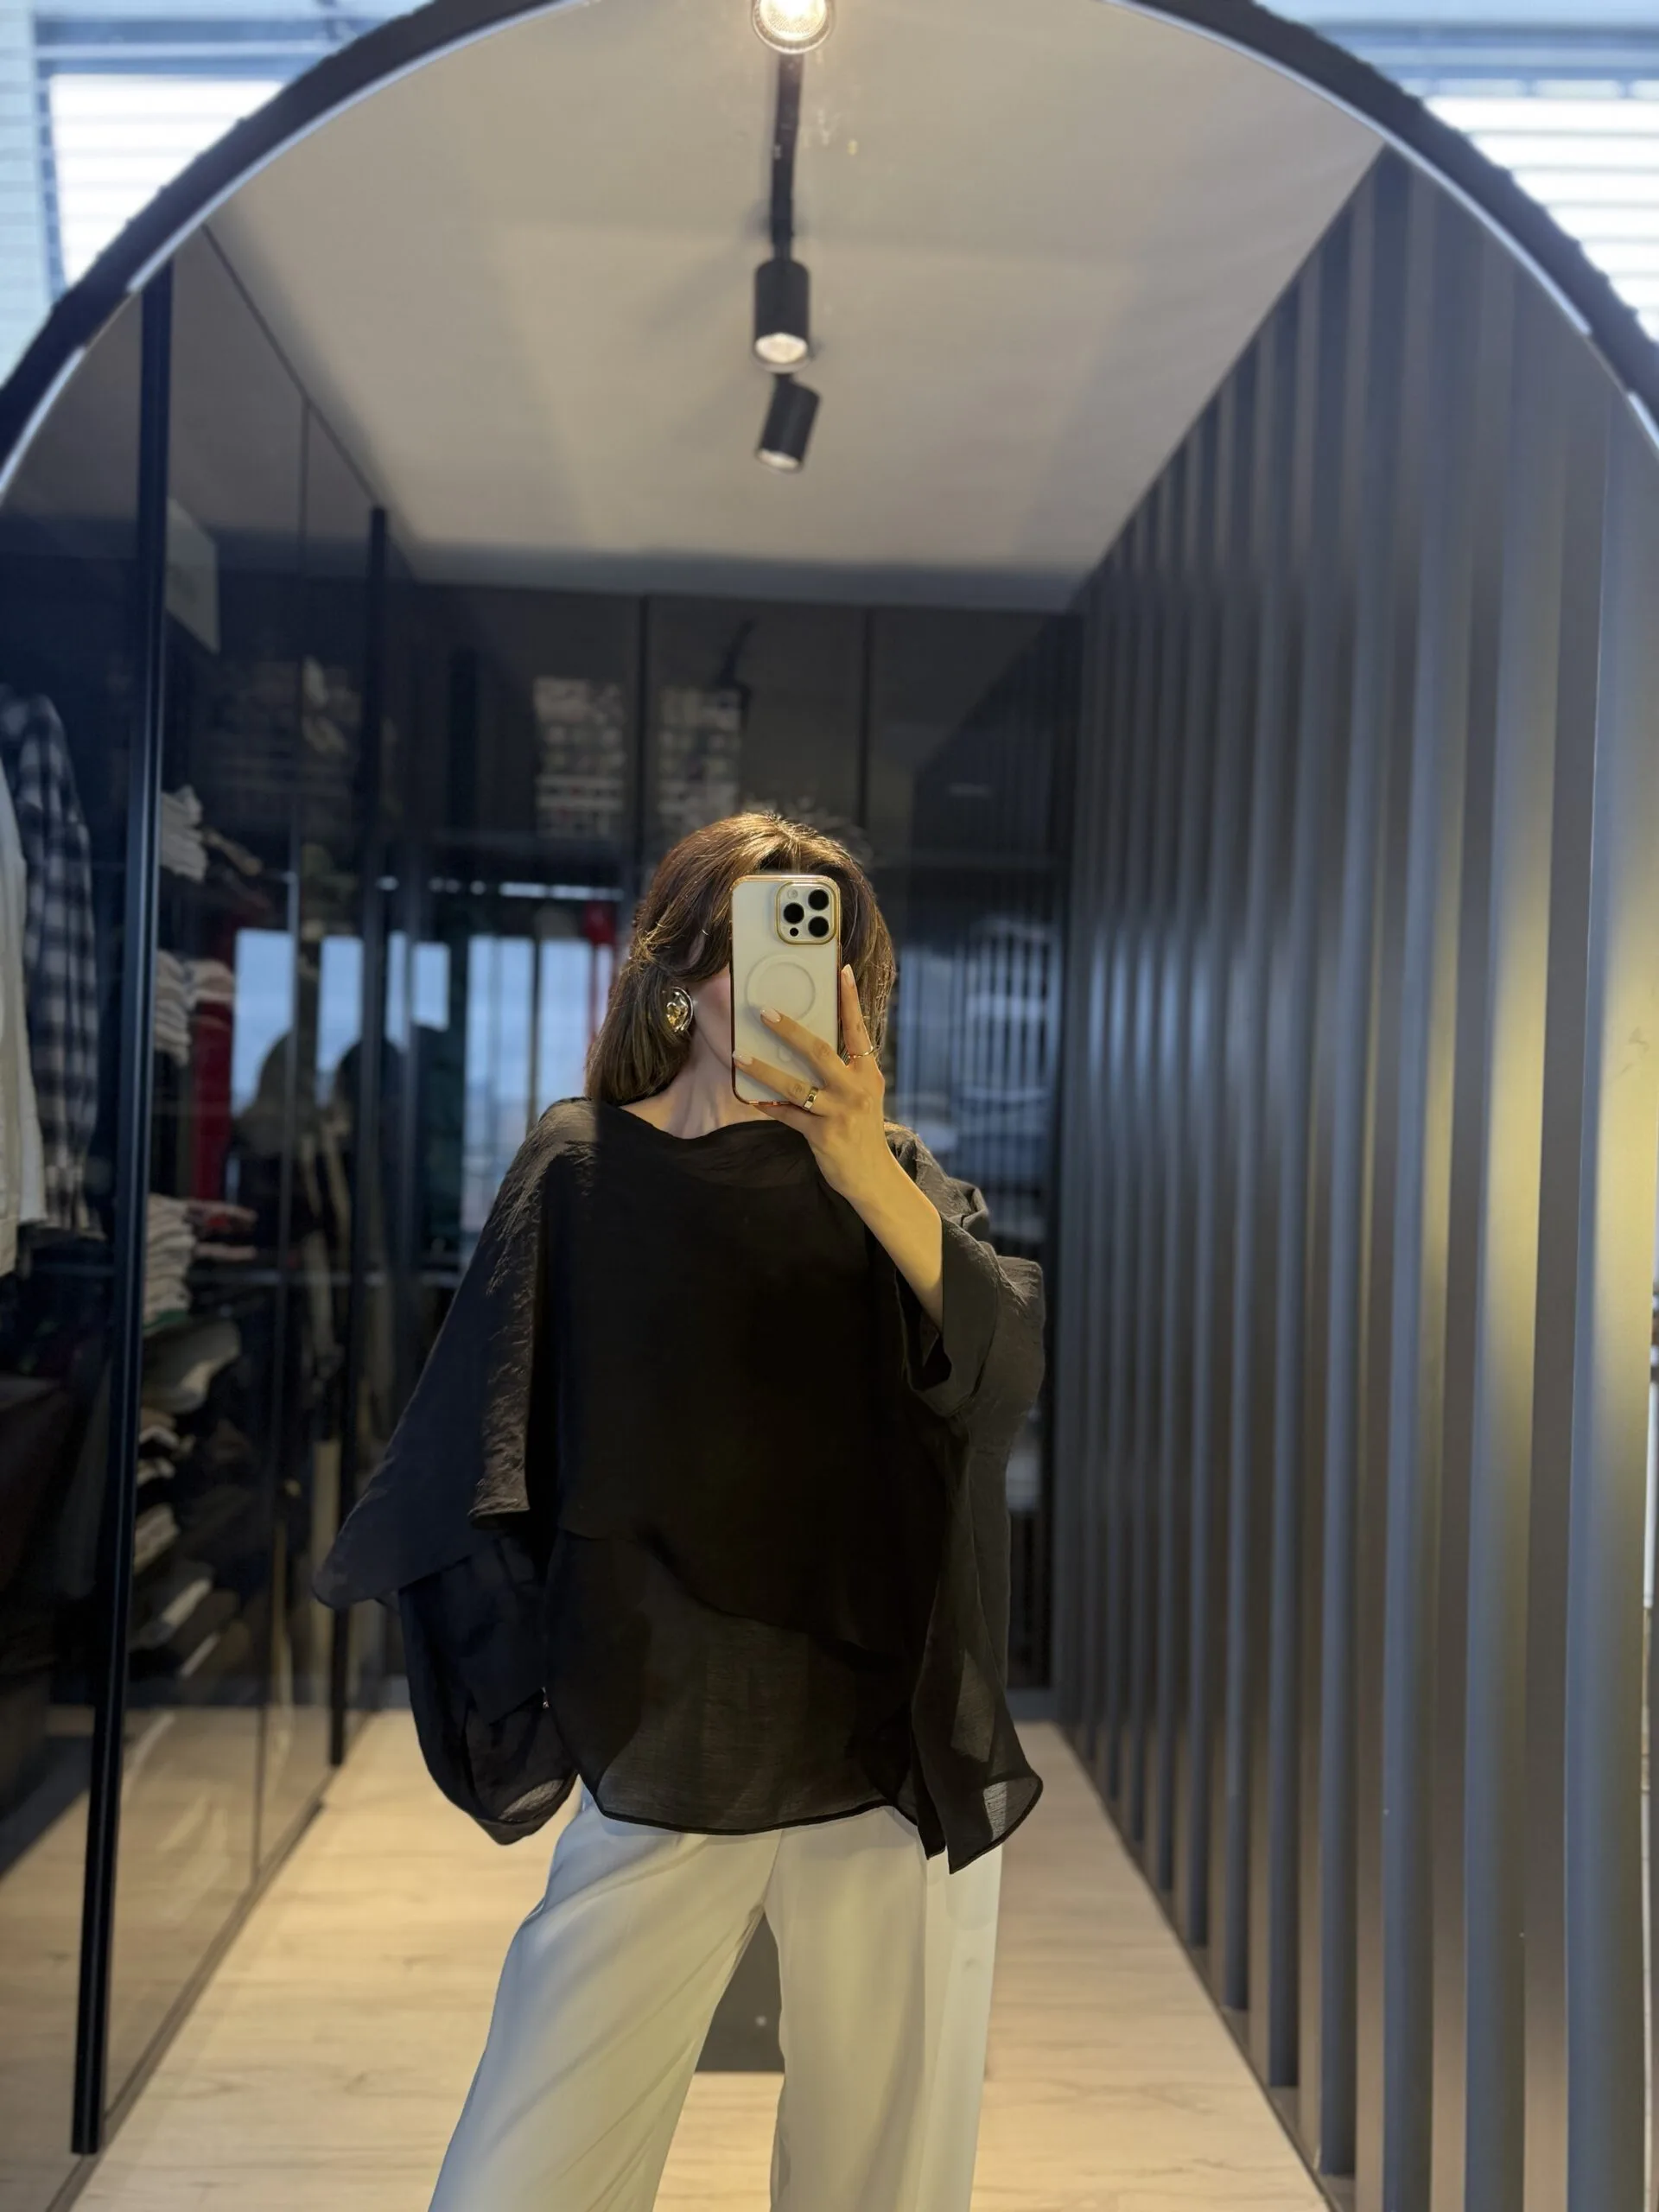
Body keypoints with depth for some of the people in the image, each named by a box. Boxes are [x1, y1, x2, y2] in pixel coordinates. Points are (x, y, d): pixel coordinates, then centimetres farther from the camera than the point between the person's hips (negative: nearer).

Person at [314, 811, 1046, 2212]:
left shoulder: (894, 1177, 3)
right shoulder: (584, 1170, 0)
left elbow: (1009, 1362, -16)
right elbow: (478, 1470, 0)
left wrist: (867, 1174, -31)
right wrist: (532, 1703, -8)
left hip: (895, 1767, 1)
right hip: (662, 1772, 0)